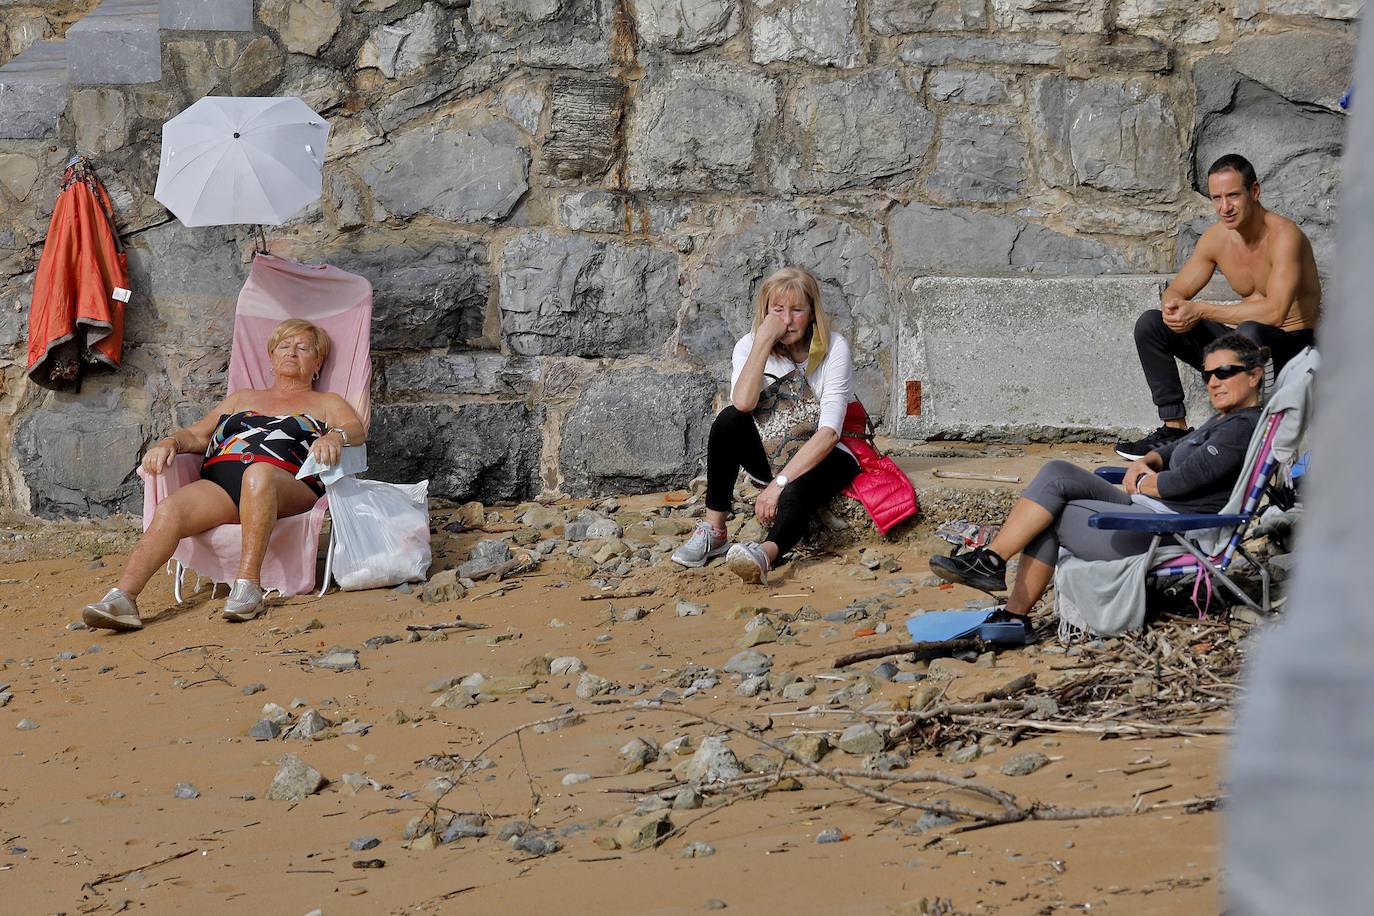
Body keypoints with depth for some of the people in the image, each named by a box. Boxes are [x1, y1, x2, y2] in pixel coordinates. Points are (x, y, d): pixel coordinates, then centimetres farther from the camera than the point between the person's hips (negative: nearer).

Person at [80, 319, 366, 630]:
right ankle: (121, 598, -45)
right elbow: (196, 435, 27)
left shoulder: (325, 403, 26)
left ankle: (248, 583, -43)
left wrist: (334, 437, -19)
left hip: (286, 486, -3)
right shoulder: (242, 398, 37)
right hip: (219, 481, 3)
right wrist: (170, 443, 3)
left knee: (257, 473, -42)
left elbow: (355, 428, 6)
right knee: (169, 509, -30)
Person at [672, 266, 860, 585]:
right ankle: (714, 531, -26)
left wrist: (780, 483, -30)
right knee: (730, 419, -27)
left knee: (797, 490, -38)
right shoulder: (750, 346, -4)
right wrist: (764, 341, -26)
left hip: (818, 457, -3)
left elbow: (829, 432, -21)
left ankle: (766, 553, -69)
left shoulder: (833, 349, -13)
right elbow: (743, 403, -25)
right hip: (768, 457, 4)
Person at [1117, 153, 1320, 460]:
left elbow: (1275, 312, -32)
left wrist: (1201, 311, -27)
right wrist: (1174, 306, -18)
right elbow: (1176, 291, 9)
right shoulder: (1215, 238, 0)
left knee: (1249, 332, -41)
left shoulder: (1283, 236, -21)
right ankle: (1173, 428, -2)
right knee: (1151, 324, -1)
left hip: (1293, 345, -7)